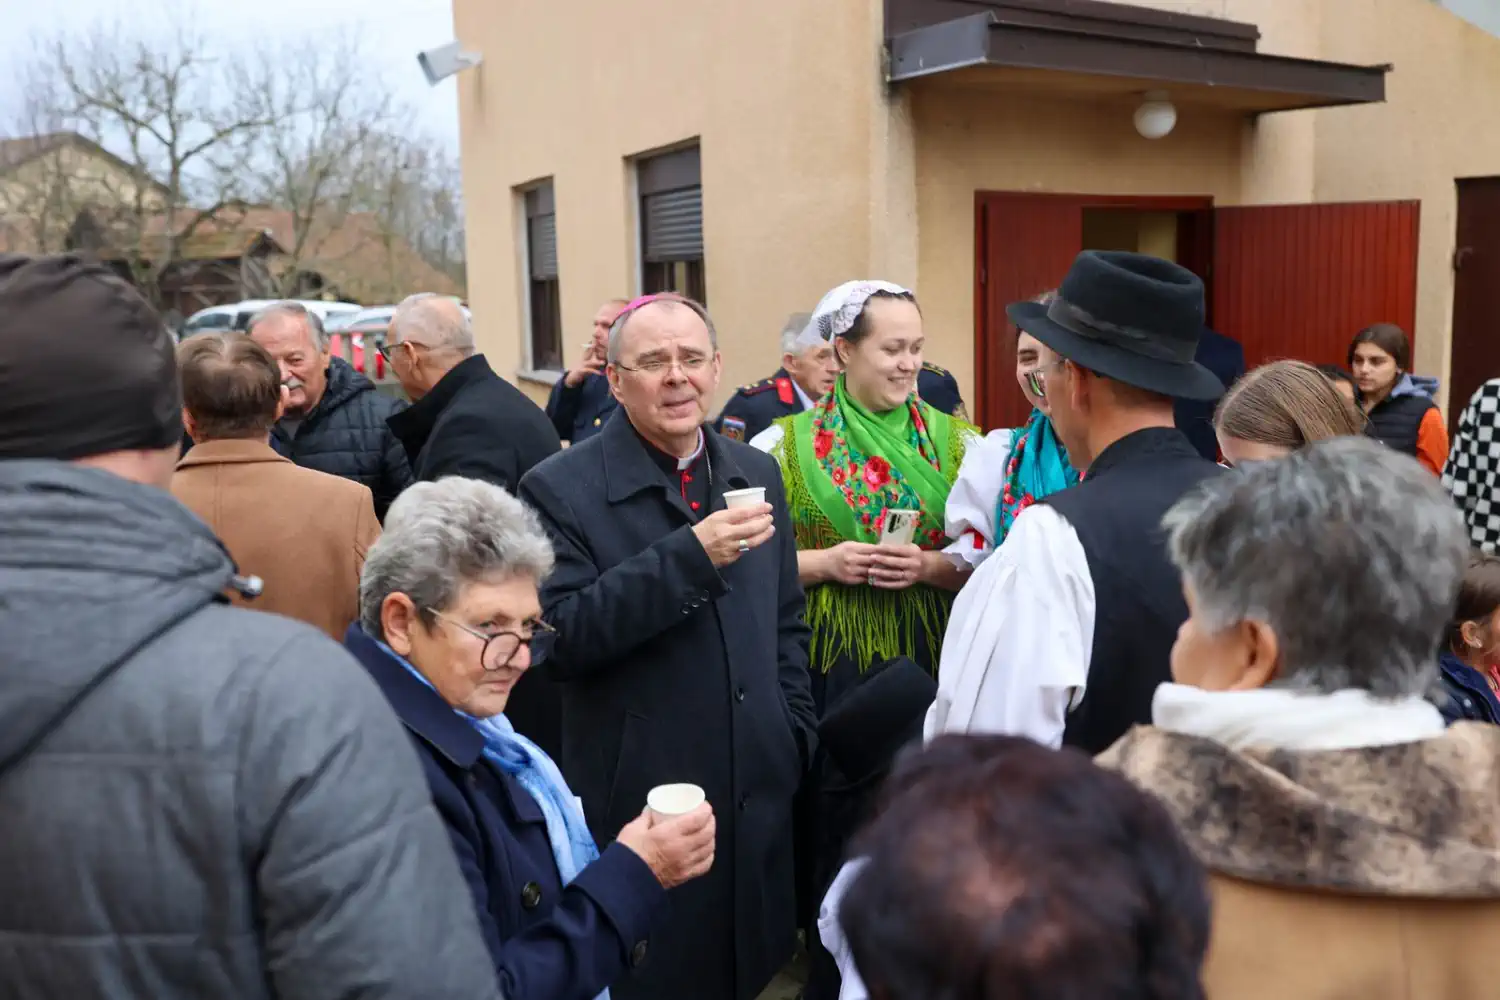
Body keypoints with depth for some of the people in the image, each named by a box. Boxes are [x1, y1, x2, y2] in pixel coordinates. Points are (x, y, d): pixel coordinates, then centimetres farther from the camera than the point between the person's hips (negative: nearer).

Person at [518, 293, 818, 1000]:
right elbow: (559, 640, -22)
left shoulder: (755, 473, 6)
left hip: (757, 797, 5)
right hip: (637, 811, -5)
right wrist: (690, 555, -28)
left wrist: (794, 733, 7)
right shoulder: (561, 489, -12)